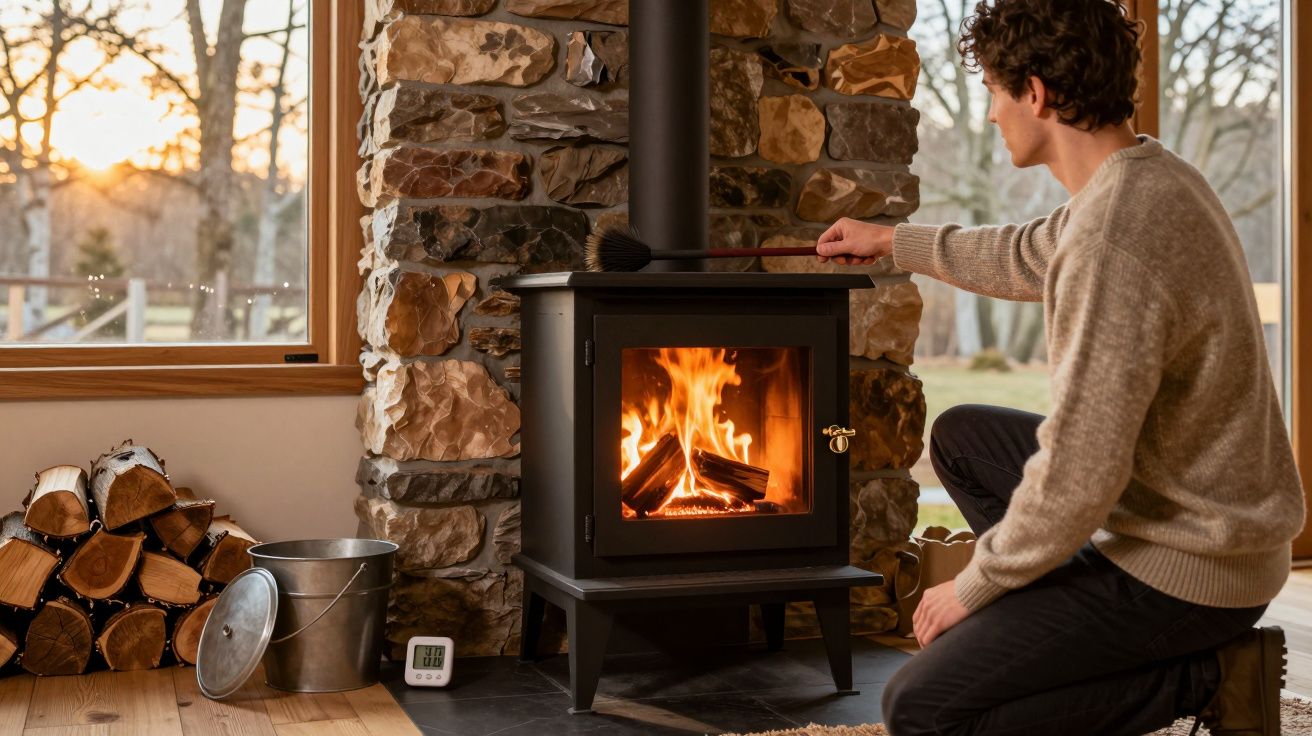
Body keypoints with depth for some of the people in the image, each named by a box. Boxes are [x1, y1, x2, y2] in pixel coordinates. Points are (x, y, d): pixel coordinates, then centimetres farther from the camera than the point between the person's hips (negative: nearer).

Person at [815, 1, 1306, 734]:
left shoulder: (1113, 241, -30)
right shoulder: (1147, 175, 2)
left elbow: (1078, 481, -28)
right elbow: (1027, 256, 23)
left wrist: (974, 585, -12)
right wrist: (893, 241, 35)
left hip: (1188, 565, -10)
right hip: (1205, 516, 10)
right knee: (960, 436, 21)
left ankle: (1207, 677, -3)